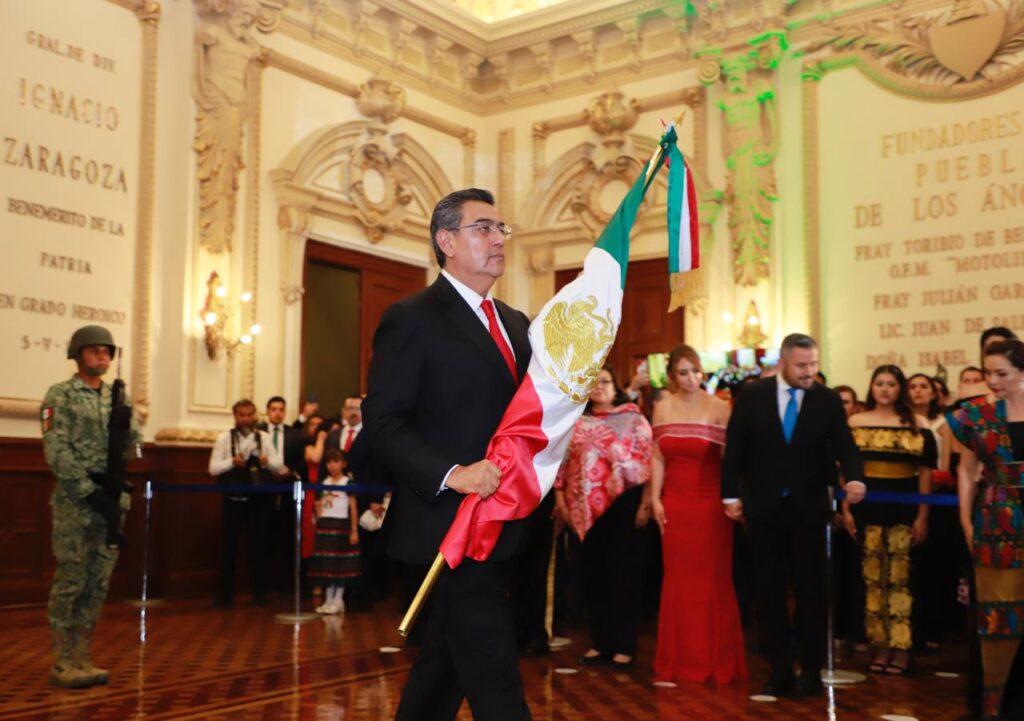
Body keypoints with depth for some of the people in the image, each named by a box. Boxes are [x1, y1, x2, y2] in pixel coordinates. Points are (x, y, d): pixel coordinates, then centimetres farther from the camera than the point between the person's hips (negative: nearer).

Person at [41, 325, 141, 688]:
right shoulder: (60, 396, -4)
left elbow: (133, 442, 10)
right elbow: (56, 451, -12)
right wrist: (91, 492, -18)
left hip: (112, 499, 6)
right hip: (75, 500, -6)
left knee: (98, 582, 8)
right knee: (70, 581, -4)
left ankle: (81, 658, 16)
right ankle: (62, 663, 4)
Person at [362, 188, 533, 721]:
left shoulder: (515, 324, 16)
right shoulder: (412, 318, -8)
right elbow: (383, 423, -14)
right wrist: (451, 474, -26)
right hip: (453, 522, -8)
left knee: (446, 661, 17)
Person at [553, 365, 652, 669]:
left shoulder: (633, 419, 0)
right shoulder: (576, 423, 10)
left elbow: (647, 460, -5)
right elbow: (563, 462, 11)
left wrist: (646, 502, -12)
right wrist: (560, 498, 3)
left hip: (622, 503, -4)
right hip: (586, 508, 4)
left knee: (624, 575, 2)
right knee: (593, 576, 9)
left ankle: (624, 645, 9)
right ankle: (600, 642, 19)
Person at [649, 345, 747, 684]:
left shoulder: (719, 408, -4)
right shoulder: (663, 408, 7)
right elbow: (658, 458, 6)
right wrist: (655, 499, 0)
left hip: (710, 502, -3)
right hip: (675, 503, 3)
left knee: (713, 579, 3)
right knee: (678, 578, 8)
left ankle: (716, 660, 12)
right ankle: (680, 659, 17)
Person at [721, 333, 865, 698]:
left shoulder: (829, 400, -2)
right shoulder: (751, 396, -2)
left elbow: (845, 446, -7)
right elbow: (735, 448, 1)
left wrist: (854, 477, -27)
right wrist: (731, 495, -1)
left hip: (809, 508, 0)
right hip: (764, 507, 1)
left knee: (810, 590, 4)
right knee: (769, 591, 7)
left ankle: (811, 670, 15)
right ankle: (780, 670, 17)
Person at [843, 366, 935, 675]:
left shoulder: (917, 424, 4)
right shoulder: (856, 422, 7)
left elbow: (925, 472, 3)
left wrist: (923, 515, -2)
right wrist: (846, 509, -1)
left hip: (904, 507, -1)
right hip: (867, 506, 1)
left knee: (900, 578, 0)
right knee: (873, 578, 6)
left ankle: (901, 647, 8)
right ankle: (881, 645, 14)